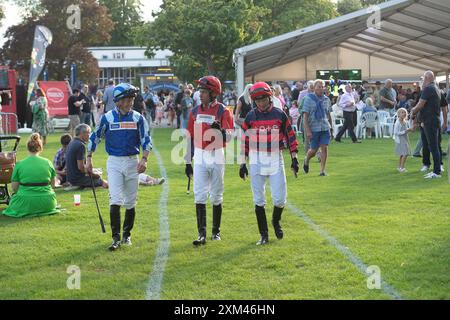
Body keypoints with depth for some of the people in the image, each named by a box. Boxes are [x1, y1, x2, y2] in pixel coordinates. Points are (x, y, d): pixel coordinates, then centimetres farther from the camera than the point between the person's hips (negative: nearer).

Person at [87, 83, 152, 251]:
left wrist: (144, 159, -16)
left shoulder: (138, 118, 1)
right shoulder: (108, 117, -1)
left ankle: (127, 235, 23)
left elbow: (146, 140, -2)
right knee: (115, 200, -12)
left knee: (130, 202, 8)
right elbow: (95, 137, 9)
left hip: (132, 162, 2)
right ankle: (116, 237, -8)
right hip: (114, 162, -2)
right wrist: (89, 158, 8)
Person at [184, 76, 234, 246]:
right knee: (199, 196, -4)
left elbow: (229, 137, -12)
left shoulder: (223, 111, -6)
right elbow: (190, 137, 11)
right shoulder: (195, 112, 7)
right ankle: (202, 234, -4)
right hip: (199, 158, 3)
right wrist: (188, 162, 10)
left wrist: (220, 130, -34)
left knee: (216, 197, 7)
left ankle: (216, 231, 20)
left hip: (216, 157, -3)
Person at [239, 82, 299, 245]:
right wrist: (243, 163, 2)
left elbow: (290, 135, 6)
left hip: (276, 159, 0)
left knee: (279, 198, -3)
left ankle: (276, 221, 29)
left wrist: (294, 158, 2)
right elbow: (244, 140, 4)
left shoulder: (279, 114, 0)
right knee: (258, 200, 3)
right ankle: (264, 235, 14)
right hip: (256, 161, 0)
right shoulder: (250, 116, 1)